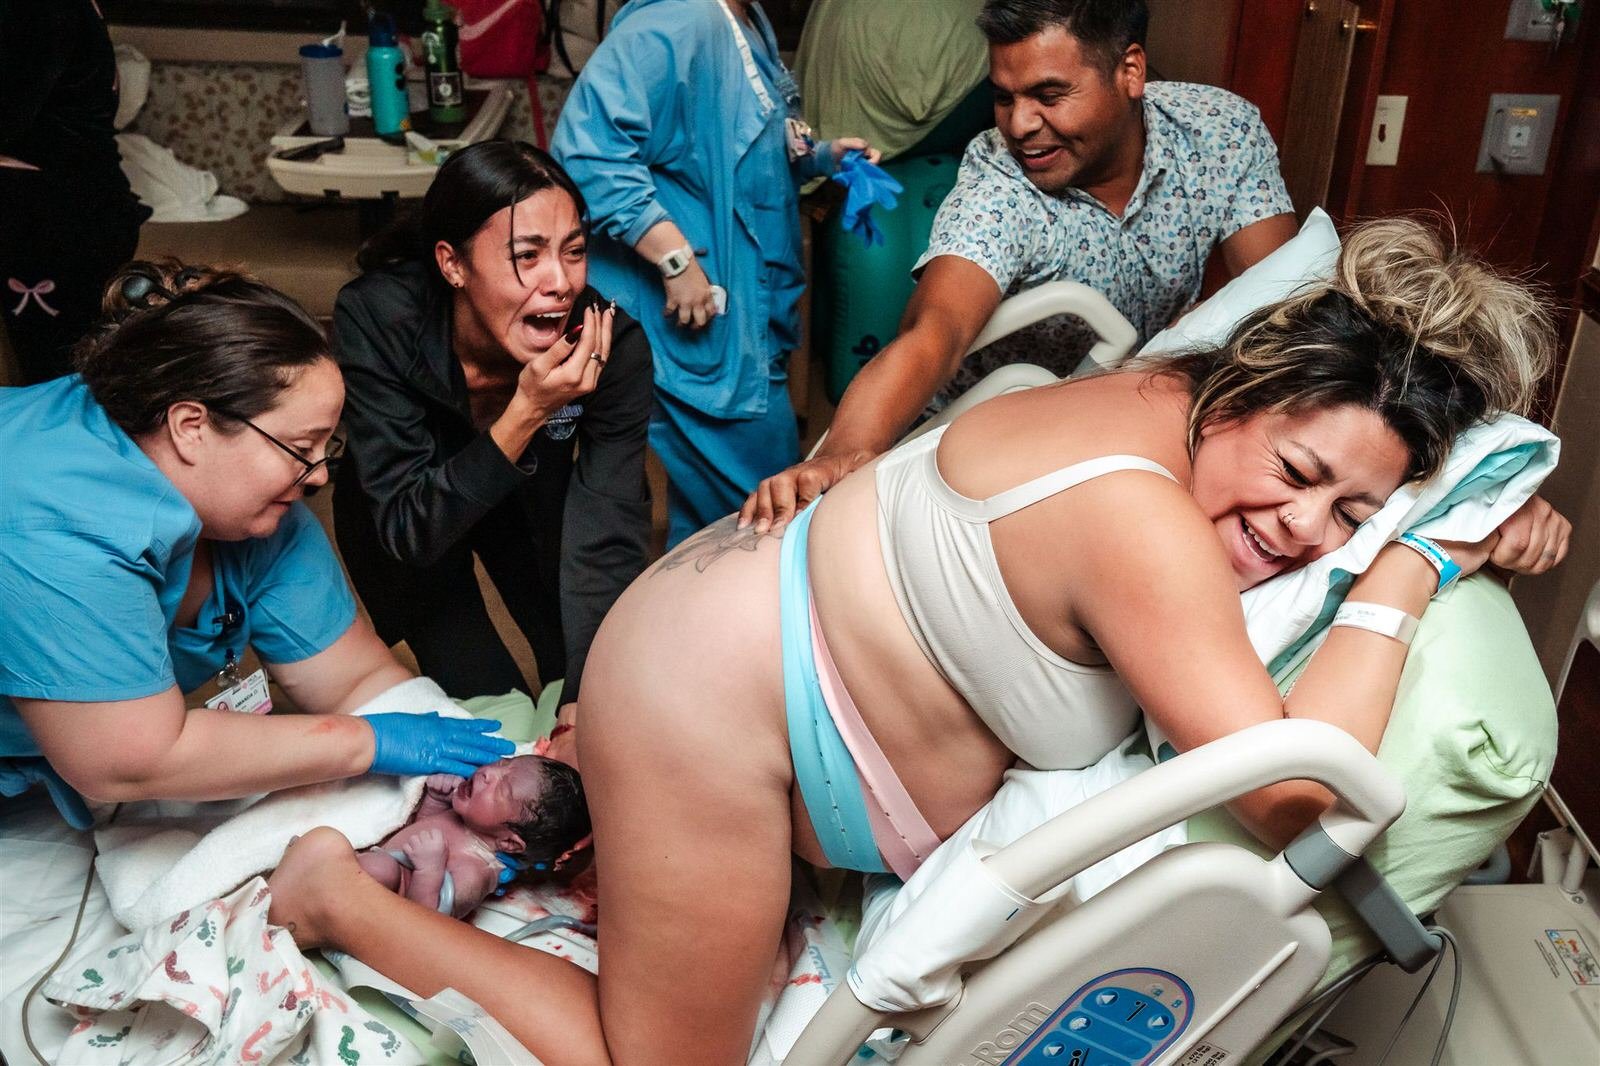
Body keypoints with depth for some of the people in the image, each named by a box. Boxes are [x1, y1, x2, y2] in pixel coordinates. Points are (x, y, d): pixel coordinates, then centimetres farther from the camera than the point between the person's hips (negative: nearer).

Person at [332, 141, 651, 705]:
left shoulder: (613, 345, -32)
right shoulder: (377, 320, -35)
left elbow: (609, 545, -32)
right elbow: (409, 531, -34)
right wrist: (526, 414, -46)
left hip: (534, 500, 2)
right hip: (398, 519, -1)